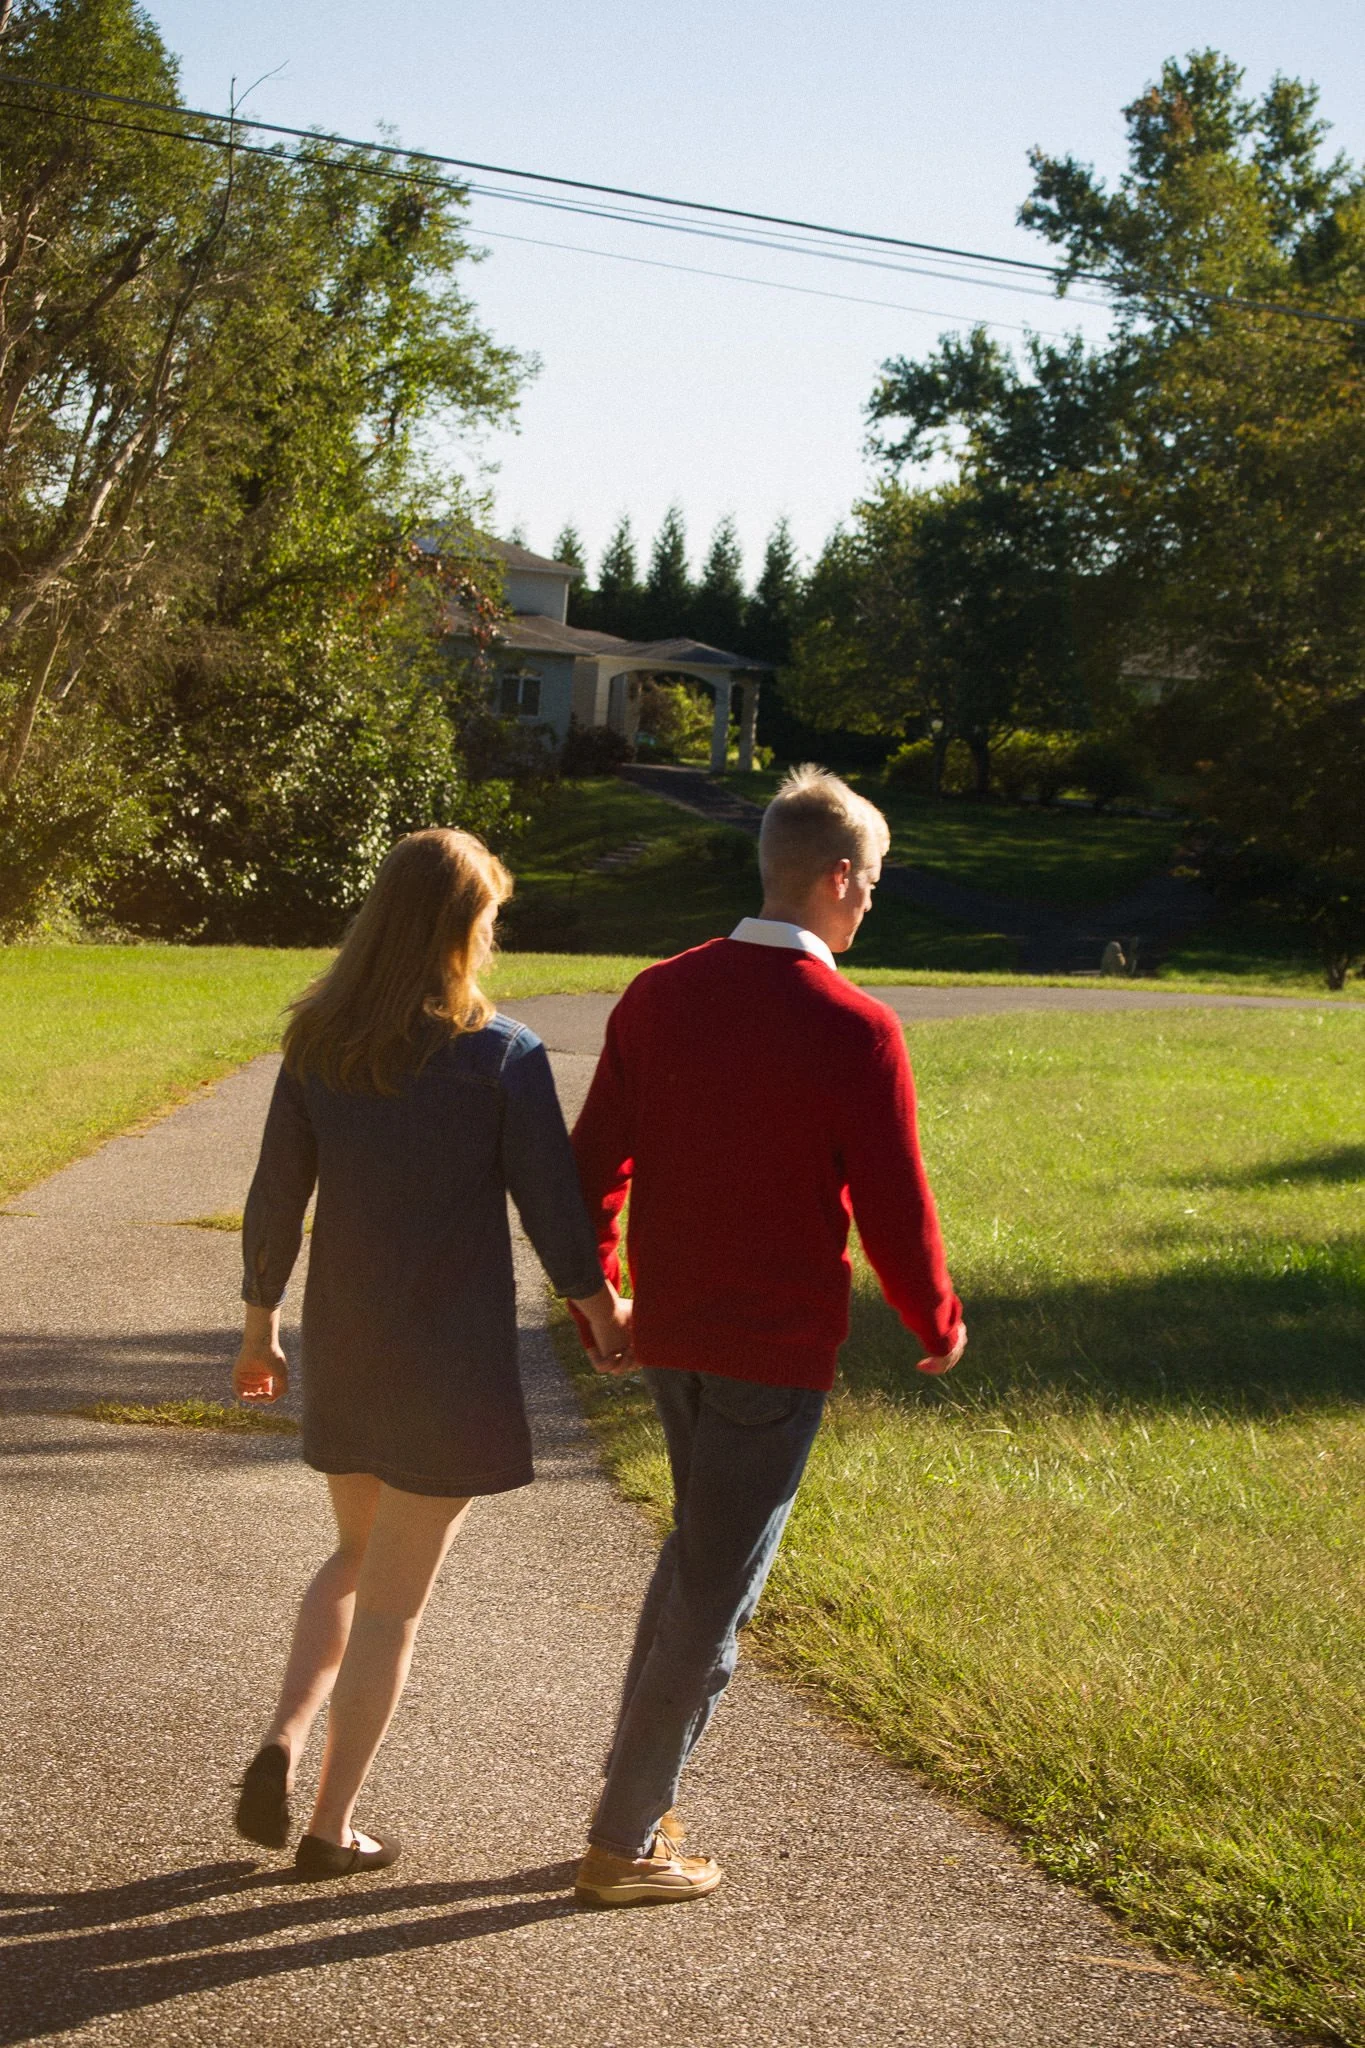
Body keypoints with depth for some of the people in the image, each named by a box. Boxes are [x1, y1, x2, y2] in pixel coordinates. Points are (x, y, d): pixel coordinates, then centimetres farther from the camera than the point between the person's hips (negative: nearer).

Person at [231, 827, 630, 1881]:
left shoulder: (317, 1043, -1)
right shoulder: (503, 1055, -14)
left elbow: (276, 1198, 3)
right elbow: (551, 1203, -9)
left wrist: (260, 1327, 15)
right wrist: (603, 1308, 9)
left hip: (344, 1347, 5)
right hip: (453, 1357, -5)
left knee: (360, 1557, 25)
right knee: (395, 1596, 7)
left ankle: (282, 1741, 6)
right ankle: (332, 1826, 14)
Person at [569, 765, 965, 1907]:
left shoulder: (660, 995, 1)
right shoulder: (855, 1030, -16)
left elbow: (594, 1160, 6)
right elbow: (894, 1208, -13)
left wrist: (599, 1293, 19)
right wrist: (938, 1322, 5)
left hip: (666, 1337, 6)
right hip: (779, 1347, -6)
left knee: (695, 1548, 25)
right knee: (714, 1597, 5)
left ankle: (637, 1788, 28)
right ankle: (624, 1843, 12)